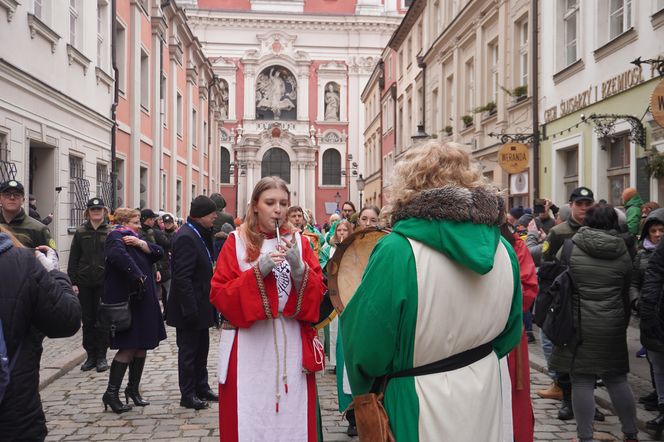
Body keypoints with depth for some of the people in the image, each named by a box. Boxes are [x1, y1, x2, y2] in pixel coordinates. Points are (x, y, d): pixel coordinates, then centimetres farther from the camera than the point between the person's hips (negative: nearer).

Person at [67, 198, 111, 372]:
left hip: (104, 282, -2)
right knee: (87, 320, 8)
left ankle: (101, 356, 13)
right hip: (84, 283, 2)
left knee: (102, 320, 3)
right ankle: (91, 356, 19)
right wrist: (72, 282, -2)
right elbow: (73, 259, 5)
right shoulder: (81, 232, 5)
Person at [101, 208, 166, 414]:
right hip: (125, 302, -9)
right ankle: (111, 393, 3)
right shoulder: (116, 237, -8)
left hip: (143, 302, 9)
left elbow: (159, 252, 4)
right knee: (128, 348, -6)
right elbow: (118, 255, -32)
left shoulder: (135, 238, 18)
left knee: (141, 347, 12)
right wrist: (137, 276, -28)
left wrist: (141, 243, -12)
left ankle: (133, 389, 23)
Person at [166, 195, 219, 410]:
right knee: (188, 351, 3)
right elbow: (182, 277, -24)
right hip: (190, 306, -10)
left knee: (201, 348, 19)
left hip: (200, 305, 10)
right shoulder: (186, 237, -21)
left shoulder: (199, 234, 10)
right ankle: (187, 395, 15)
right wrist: (190, 310, -24)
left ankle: (201, 388, 31)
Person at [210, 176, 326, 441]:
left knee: (292, 418, 5)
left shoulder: (297, 240, 8)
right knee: (249, 419, 1)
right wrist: (258, 272, -17)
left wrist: (299, 268, -15)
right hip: (249, 347, -2)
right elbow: (219, 296, -6)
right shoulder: (237, 242, 1)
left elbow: (318, 293, 3)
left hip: (292, 346, 2)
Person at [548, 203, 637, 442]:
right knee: (617, 379, 14)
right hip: (612, 326, 3)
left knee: (582, 380, 3)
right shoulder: (622, 252, 2)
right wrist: (623, 322, 21)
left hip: (578, 324, -3)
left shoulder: (571, 248, -6)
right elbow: (627, 292, 9)